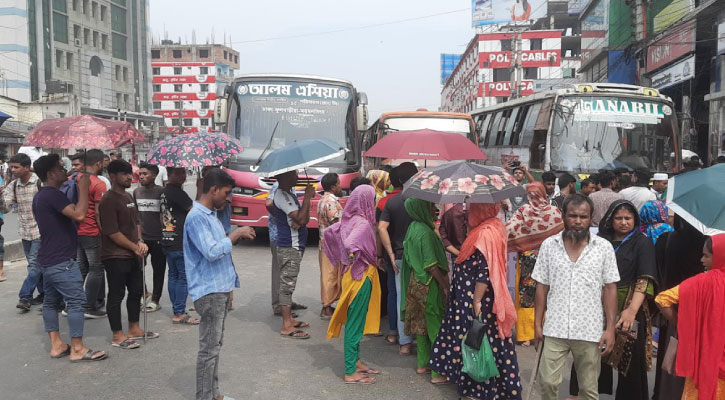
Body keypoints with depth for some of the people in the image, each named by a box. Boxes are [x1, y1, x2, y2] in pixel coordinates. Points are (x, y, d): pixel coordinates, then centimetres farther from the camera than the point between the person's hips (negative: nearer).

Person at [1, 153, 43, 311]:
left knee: (34, 264, -8)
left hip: (40, 231, -6)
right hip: (25, 232, 6)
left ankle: (25, 296, -5)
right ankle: (43, 293, 24)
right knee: (35, 264, 13)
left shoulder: (40, 183, -12)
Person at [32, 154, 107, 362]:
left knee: (51, 301, 13)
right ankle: (78, 349, -4)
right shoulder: (52, 194, -18)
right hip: (61, 260, -11)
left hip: (48, 259, 11)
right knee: (76, 301, -7)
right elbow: (79, 214, -30)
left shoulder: (40, 196, 15)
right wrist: (83, 188, -19)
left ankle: (56, 345, 20)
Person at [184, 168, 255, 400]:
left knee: (215, 345, 17)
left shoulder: (211, 214, 13)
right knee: (209, 348, -2)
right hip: (209, 291, -10)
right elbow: (211, 252, -25)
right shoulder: (197, 217, -18)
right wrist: (236, 233, -17)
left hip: (220, 289, 10)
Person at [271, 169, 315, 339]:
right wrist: (307, 196, -15)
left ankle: (289, 319, 25)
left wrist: (301, 220, -11)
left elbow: (304, 218, 12)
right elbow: (301, 218, -23)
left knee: (288, 285, 15)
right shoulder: (282, 196, -16)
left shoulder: (289, 194, 16)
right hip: (289, 247, -10)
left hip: (294, 246, 10)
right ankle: (287, 327, -3)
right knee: (287, 285, -7)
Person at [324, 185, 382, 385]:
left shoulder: (348, 219, 3)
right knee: (355, 322, 0)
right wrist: (353, 259, -18)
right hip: (361, 276, -9)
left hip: (352, 275, 9)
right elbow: (349, 244, -38)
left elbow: (328, 232, 15)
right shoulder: (363, 223, -21)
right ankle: (350, 372, 10)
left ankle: (355, 361, 32)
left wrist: (342, 259, 17)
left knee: (355, 321, 19)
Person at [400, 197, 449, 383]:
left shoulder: (413, 228, 6)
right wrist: (445, 286, -15)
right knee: (435, 325, 0)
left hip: (416, 283, 9)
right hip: (429, 285, -9)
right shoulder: (425, 232, -22)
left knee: (421, 323, 17)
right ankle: (437, 371, 6)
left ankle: (423, 364, 29)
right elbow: (431, 265, -22)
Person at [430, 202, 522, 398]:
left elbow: (484, 272, -24)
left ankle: (478, 389, 17)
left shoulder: (485, 233, -23)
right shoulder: (495, 226, 6)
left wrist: (476, 302, -20)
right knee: (487, 342, 18)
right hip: (484, 298, 9)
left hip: (477, 301, -9)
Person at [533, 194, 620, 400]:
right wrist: (537, 323, 1)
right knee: (547, 382, 2)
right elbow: (542, 286, 4)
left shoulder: (604, 247, -2)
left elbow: (610, 289, 0)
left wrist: (610, 328, -5)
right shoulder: (549, 245, 0)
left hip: (590, 331, 0)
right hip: (554, 329, 1)